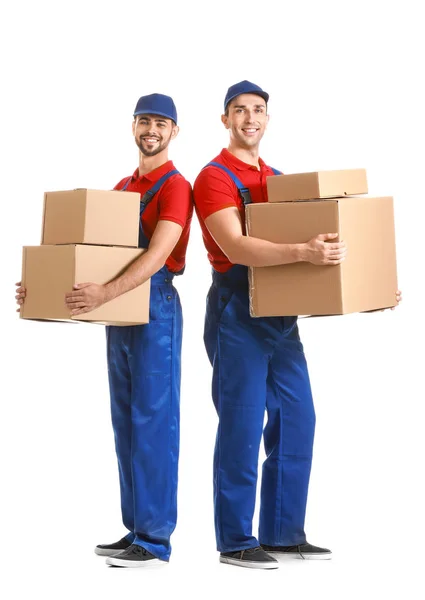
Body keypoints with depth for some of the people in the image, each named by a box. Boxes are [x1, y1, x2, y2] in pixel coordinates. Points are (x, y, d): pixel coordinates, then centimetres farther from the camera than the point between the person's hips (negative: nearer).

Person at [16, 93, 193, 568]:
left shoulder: (175, 187, -7)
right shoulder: (121, 187, 18)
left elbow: (157, 255, -21)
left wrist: (105, 293, -35)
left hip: (155, 308, -8)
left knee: (152, 422, -7)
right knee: (125, 423, 9)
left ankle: (155, 539, -5)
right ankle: (135, 529, 15)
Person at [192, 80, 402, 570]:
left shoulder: (276, 178, 16)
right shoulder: (215, 177, -8)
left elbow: (287, 238, 21)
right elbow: (235, 247, -23)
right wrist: (303, 252, -37)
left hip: (279, 313, 8)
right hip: (236, 314, -8)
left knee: (295, 422, 8)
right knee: (242, 426, -5)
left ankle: (283, 533, 18)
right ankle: (235, 542, 4)